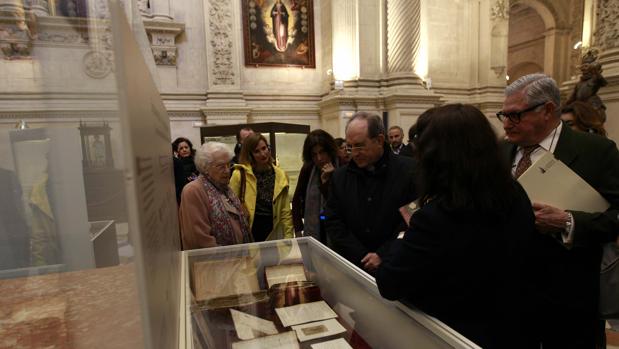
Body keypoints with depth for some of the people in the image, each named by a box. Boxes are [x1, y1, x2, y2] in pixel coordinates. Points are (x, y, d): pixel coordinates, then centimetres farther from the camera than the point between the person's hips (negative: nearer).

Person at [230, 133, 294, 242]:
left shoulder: (280, 175, 1)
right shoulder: (240, 175, -8)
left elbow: (285, 211, 3)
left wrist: (288, 236, 0)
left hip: (273, 232, 3)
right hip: (247, 233, -2)